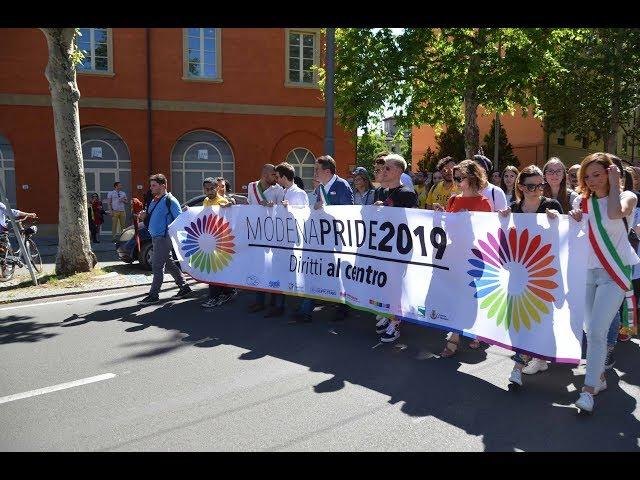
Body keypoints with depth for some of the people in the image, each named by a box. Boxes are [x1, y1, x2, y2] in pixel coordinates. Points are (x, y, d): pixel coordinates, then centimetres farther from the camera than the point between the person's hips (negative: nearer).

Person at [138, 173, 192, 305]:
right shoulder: (154, 201, 15)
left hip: (163, 237, -9)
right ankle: (184, 287, 24)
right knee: (169, 264, 14)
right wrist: (145, 217, 4)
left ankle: (153, 295, 0)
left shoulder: (170, 201, -11)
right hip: (155, 237, 9)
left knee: (157, 266, -6)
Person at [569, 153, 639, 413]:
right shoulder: (582, 200, 8)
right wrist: (573, 218, -12)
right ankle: (599, 377, 27)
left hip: (615, 272, -5)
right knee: (590, 330, 11)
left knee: (597, 331, -13)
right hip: (587, 271, 5)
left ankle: (588, 389, -8)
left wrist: (615, 184, -15)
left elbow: (615, 213, -28)